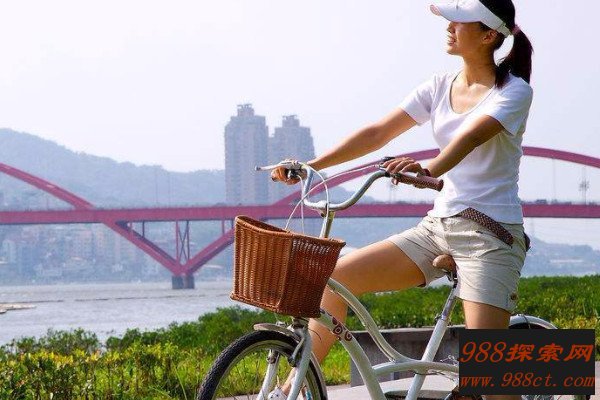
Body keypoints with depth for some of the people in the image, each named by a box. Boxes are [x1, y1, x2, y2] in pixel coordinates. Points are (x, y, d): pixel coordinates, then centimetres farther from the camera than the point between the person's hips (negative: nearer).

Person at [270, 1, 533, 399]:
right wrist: (310, 165, -3)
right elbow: (378, 133, 6)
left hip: (490, 232, -7)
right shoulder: (441, 87, 10)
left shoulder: (514, 91, -8)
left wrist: (429, 170, -48)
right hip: (439, 226, 7)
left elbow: (470, 136, -29)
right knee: (336, 278, -3)